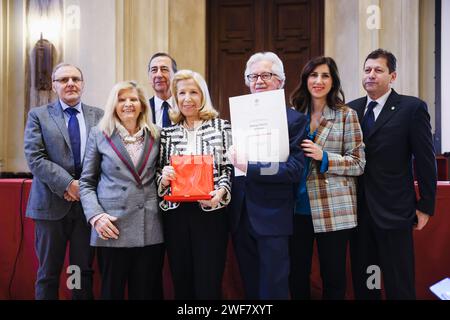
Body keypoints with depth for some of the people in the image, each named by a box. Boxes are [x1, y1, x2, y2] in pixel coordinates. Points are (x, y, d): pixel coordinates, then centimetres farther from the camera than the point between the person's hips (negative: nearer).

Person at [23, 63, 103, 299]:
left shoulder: (99, 116, 8)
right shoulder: (38, 115, 4)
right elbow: (35, 158, -7)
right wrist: (68, 184, -16)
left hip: (88, 204, 2)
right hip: (52, 203, -1)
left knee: (84, 271, 9)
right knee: (48, 273, 8)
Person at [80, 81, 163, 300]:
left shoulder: (155, 136, 12)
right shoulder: (99, 134, 6)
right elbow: (86, 182, 5)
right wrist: (96, 216, -8)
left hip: (150, 229, 2)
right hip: (112, 227, -2)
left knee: (146, 292, 8)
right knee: (112, 292, 8)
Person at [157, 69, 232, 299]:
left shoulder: (221, 126, 4)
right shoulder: (167, 132, 11)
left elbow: (230, 167, 0)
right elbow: (159, 174, 14)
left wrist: (221, 192, -17)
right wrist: (163, 179, -8)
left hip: (210, 211, -3)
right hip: (176, 213, 3)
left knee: (209, 285, -1)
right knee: (181, 284, 10)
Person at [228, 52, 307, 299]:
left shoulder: (294, 120, -6)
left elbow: (294, 169, -16)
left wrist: (249, 167, -22)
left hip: (273, 218, -5)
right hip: (240, 217, 5)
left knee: (273, 289, 4)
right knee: (250, 288, 18)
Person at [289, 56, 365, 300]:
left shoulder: (346, 115, -2)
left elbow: (358, 163, -5)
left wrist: (324, 157, -17)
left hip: (333, 210, -3)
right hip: (298, 207, 3)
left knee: (333, 276, 7)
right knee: (296, 273, 11)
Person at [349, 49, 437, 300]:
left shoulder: (412, 108, -4)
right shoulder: (351, 109, 9)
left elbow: (426, 160, -5)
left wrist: (426, 206, -6)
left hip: (393, 210, -4)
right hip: (358, 210, 4)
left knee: (399, 286, 5)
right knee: (363, 283, 13)